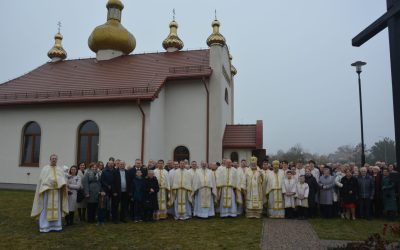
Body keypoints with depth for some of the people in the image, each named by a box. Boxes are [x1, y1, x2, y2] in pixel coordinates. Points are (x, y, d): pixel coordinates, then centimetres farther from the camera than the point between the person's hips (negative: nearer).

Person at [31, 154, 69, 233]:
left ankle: (55, 225, 12)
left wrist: (63, 186, -15)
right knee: (45, 208, -2)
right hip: (47, 190, -2)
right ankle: (44, 226, 3)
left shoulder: (60, 169, 12)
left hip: (57, 191, 3)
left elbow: (63, 179, 5)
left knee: (56, 208, 5)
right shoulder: (45, 168, 5)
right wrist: (50, 182, -18)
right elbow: (42, 179, -3)